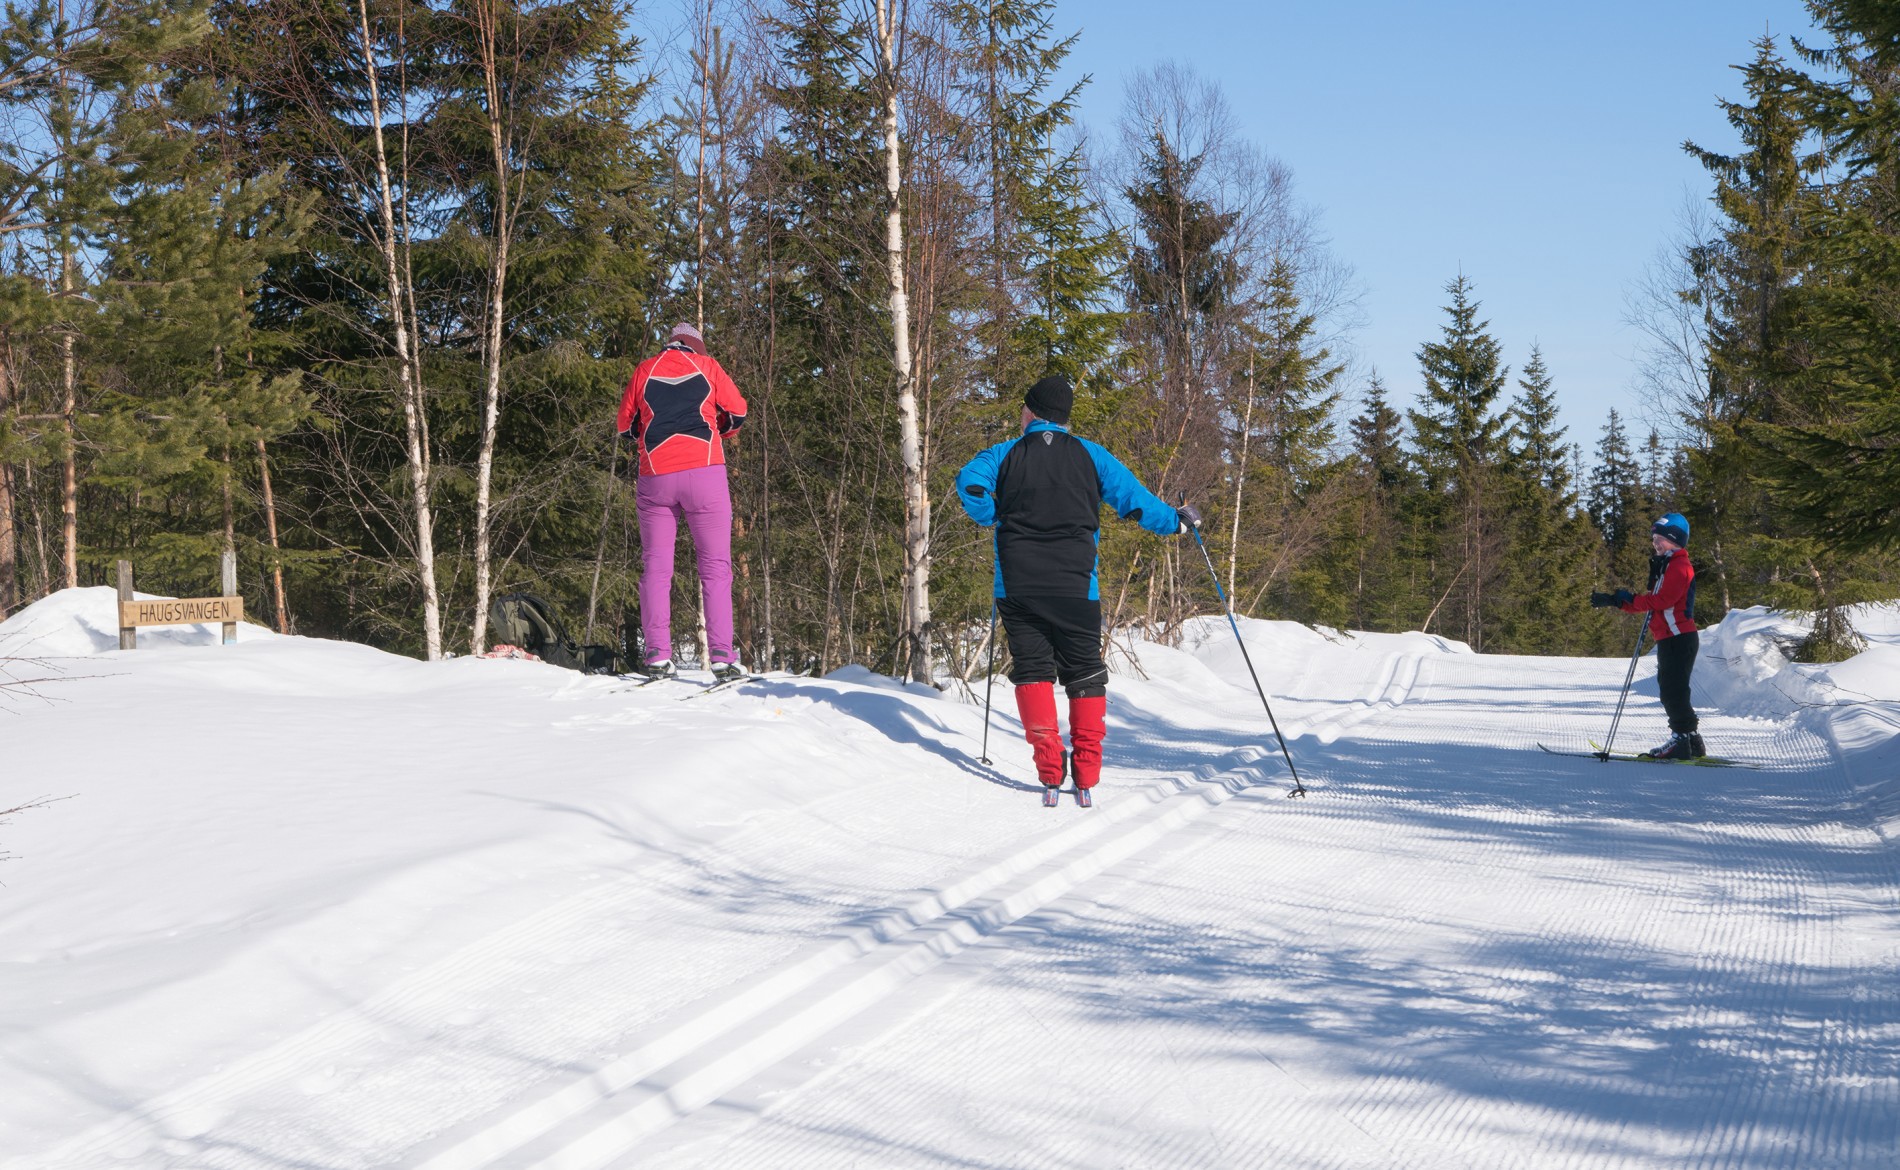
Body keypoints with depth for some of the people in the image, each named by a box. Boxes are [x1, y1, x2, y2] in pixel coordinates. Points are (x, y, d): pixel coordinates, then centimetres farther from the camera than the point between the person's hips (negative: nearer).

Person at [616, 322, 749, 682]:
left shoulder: (645, 370, 13)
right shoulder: (707, 366, 10)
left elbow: (626, 426, 17)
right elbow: (738, 413, 12)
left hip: (656, 476, 1)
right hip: (704, 473, -1)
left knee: (656, 567, 6)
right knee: (715, 566, 0)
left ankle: (658, 656, -4)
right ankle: (722, 656, -8)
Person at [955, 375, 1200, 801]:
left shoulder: (1005, 454, 6)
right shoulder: (1090, 455, 8)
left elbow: (970, 483, -13)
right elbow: (1133, 498, 2)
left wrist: (994, 520, 4)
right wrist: (1175, 521, 17)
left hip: (1018, 585, 0)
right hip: (1075, 586, 0)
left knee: (1032, 669, 5)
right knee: (1085, 672, 8)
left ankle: (1049, 765, -7)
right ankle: (1086, 771, 2)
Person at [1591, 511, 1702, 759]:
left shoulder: (1679, 566, -11)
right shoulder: (1665, 567, 22)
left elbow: (1662, 600, -23)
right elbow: (1651, 603, 22)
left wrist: (1630, 599, -14)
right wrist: (1612, 601, 14)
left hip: (1679, 638, -11)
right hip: (1669, 640, 11)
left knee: (1673, 690, -11)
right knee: (1671, 691, 13)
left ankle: (1681, 740, -11)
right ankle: (1691, 744, 17)